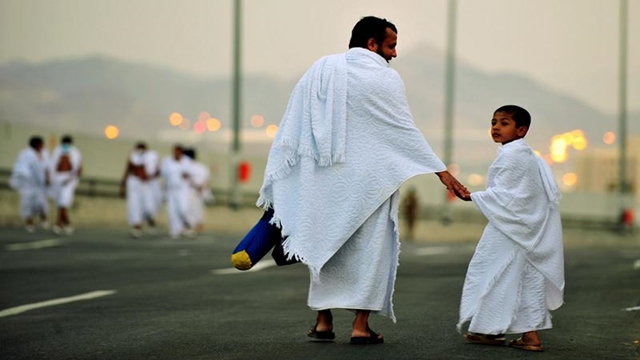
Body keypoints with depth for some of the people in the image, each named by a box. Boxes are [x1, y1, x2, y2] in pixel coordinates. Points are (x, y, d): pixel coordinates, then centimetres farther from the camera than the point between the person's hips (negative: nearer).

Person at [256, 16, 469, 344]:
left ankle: (323, 322, 14)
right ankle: (360, 326, 2)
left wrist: (276, 180, 10)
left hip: (324, 179, 4)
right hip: (367, 181, -4)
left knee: (326, 243, 15)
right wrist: (442, 172, -3)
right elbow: (406, 131, -7)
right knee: (369, 248, 5)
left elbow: (290, 132, 5)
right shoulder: (385, 79, -7)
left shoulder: (319, 71, 5)